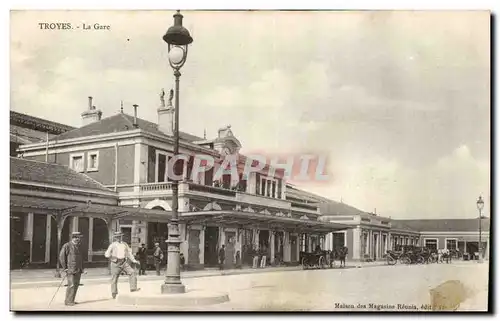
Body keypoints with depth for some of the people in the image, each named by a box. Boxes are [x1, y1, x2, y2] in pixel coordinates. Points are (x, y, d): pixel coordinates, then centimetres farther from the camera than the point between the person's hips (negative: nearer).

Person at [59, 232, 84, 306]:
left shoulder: (78, 246, 15)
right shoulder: (66, 246, -7)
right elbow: (61, 257, -9)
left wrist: (82, 268, 14)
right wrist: (65, 268, -11)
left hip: (78, 270, 7)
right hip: (70, 270, -7)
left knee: (76, 285, 7)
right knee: (71, 285, -9)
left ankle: (71, 300, 16)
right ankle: (68, 301, -1)